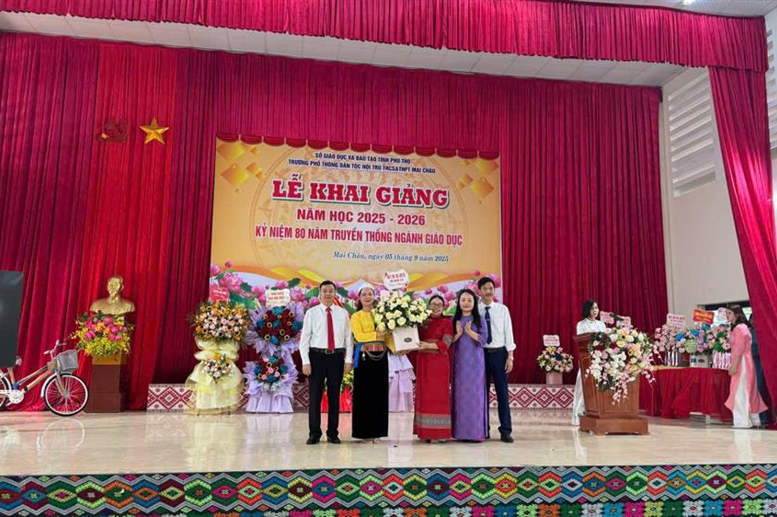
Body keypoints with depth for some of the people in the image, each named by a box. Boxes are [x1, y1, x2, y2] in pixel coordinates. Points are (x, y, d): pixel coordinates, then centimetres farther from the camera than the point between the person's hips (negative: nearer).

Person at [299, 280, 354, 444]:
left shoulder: (343, 313, 6)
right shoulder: (311, 313, 1)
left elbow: (348, 337, 6)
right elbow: (304, 338, -1)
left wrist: (348, 359, 0)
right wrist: (305, 361, -8)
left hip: (337, 357, 2)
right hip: (317, 356, -1)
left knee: (335, 396, 8)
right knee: (315, 395, 2)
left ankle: (333, 433, 18)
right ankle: (314, 433, 13)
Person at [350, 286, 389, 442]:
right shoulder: (356, 316, 4)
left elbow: (387, 335, 10)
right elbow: (359, 336, -9)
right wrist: (379, 334, -16)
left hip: (381, 357, 4)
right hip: (364, 356, -4)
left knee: (380, 393, 6)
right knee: (364, 393, -1)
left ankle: (376, 430, 15)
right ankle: (364, 431, 7)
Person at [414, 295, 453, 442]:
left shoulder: (446, 322, 2)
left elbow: (445, 344, -9)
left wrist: (428, 345, -19)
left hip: (439, 362, -3)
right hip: (423, 362, 3)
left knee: (439, 395, -3)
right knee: (424, 395, 3)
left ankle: (440, 432, 1)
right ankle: (425, 431, 8)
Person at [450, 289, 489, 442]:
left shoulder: (480, 319, 4)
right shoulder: (454, 320, 8)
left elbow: (483, 339, -5)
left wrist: (469, 331, -14)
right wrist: (458, 334, -13)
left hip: (475, 361, -1)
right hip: (460, 361, 2)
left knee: (475, 394, -3)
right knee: (460, 394, 0)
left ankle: (477, 431, 3)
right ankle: (461, 432, 5)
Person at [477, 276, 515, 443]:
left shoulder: (503, 309, 3)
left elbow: (508, 333, 2)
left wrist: (510, 357, -3)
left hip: (499, 353, 0)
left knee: (502, 392, 2)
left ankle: (505, 431, 8)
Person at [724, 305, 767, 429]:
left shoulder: (739, 328, -12)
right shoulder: (741, 327, 19)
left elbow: (739, 349, -19)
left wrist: (734, 366, -20)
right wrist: (733, 365, 18)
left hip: (741, 363, -10)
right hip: (742, 363, 10)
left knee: (740, 392, -8)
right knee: (747, 392, 12)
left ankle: (743, 421, -7)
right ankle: (753, 420, 17)